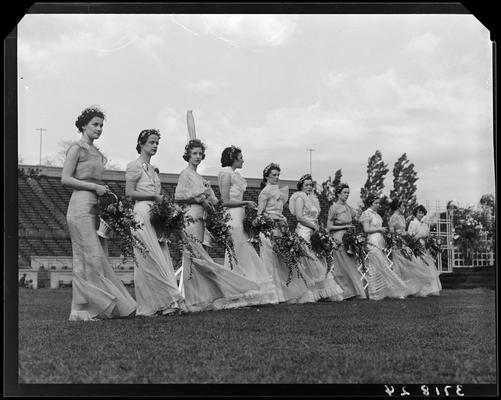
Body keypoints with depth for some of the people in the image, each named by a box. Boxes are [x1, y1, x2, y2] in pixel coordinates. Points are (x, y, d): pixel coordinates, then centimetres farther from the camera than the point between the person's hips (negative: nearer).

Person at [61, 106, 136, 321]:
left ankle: (84, 308, 6)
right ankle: (82, 309, -7)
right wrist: (94, 187, -12)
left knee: (95, 259, 4)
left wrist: (106, 192, 6)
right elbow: (65, 179, -10)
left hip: (95, 207, 8)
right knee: (91, 257, -11)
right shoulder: (77, 148, -3)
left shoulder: (97, 153, 20)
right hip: (81, 206, -8)